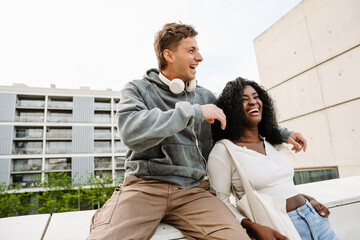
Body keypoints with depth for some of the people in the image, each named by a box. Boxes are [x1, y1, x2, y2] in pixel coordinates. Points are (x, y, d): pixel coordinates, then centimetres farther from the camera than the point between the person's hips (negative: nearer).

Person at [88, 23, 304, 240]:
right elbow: (131, 131, -17)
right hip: (144, 185, -2)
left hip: (193, 189, 3)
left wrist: (283, 133, 26)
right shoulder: (137, 89, 3)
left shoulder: (204, 96, 15)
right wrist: (193, 112, -17)